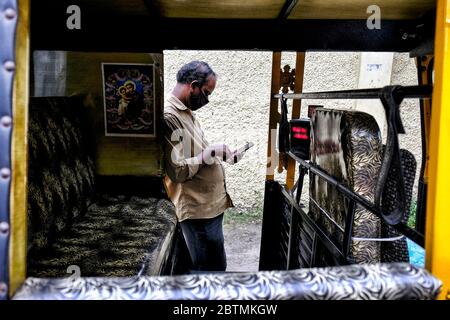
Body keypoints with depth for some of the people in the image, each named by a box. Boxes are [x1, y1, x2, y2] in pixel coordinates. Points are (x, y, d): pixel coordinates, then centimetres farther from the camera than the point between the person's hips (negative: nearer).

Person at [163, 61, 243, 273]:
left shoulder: (186, 112, 13)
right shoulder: (169, 116, -19)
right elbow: (177, 171, -24)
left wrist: (216, 153, 6)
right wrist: (207, 155, -15)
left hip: (209, 204, 10)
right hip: (198, 210, -10)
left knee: (214, 266, 19)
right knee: (212, 269, 0)